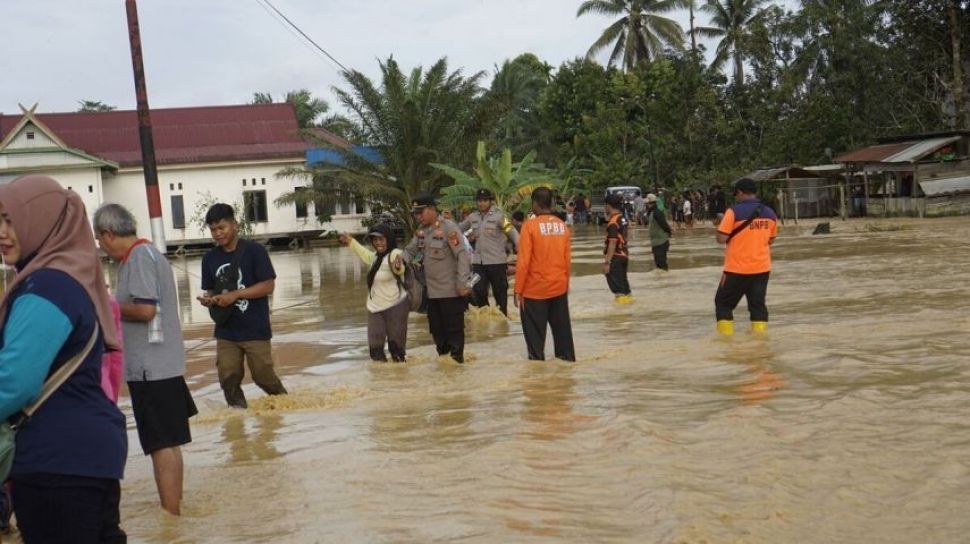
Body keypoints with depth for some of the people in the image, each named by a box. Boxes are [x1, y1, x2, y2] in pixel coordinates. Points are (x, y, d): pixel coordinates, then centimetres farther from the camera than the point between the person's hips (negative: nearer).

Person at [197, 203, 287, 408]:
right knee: (228, 378, 1)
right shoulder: (210, 258, 6)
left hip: (255, 329, -4)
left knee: (263, 375, 4)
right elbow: (209, 290, 14)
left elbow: (268, 285, -12)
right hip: (226, 332, 4)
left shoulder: (254, 251, -9)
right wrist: (208, 299, -11)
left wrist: (235, 294, -20)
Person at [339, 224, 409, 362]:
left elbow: (399, 268, -40)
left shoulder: (394, 254, -17)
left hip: (395, 306, -8)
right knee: (375, 345, 6)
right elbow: (365, 254, 36)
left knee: (396, 341, -4)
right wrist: (351, 241, 44)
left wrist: (398, 267, -63)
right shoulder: (376, 256, 12)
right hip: (375, 307, 8)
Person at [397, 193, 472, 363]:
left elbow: (463, 255, -18)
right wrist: (402, 257, -9)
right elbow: (411, 249, 15)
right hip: (431, 290, 8)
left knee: (454, 328, 1)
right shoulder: (421, 230, 8)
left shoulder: (448, 228, -15)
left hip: (451, 290, -8)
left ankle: (456, 359, 10)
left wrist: (463, 283, -22)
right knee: (436, 328, 16)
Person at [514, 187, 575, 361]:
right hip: (559, 287, 5)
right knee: (561, 327, 16)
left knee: (535, 332, 4)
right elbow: (568, 258, 7)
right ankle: (567, 357, 25)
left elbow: (524, 261, -14)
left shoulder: (530, 225, -13)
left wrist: (518, 289, -8)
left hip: (535, 288, -5)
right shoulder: (562, 225, 2)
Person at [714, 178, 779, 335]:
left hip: (737, 268, -4)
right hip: (762, 267, 4)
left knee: (723, 303, 9)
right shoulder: (770, 213, 4)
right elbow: (770, 240, 15)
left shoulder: (734, 212, -13)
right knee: (758, 305, 10)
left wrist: (721, 225, 6)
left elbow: (721, 238, -13)